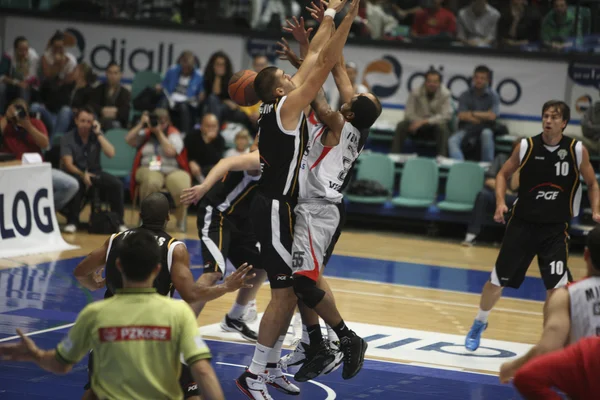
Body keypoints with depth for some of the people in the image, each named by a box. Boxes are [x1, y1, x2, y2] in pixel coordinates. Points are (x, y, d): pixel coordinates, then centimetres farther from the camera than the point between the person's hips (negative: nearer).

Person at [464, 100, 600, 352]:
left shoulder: (577, 150, -7)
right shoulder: (527, 146, -7)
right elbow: (503, 174, 7)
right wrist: (500, 202, -9)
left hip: (555, 227, -1)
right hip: (522, 222, 1)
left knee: (556, 284, -11)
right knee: (498, 279, 5)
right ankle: (479, 324, 29)